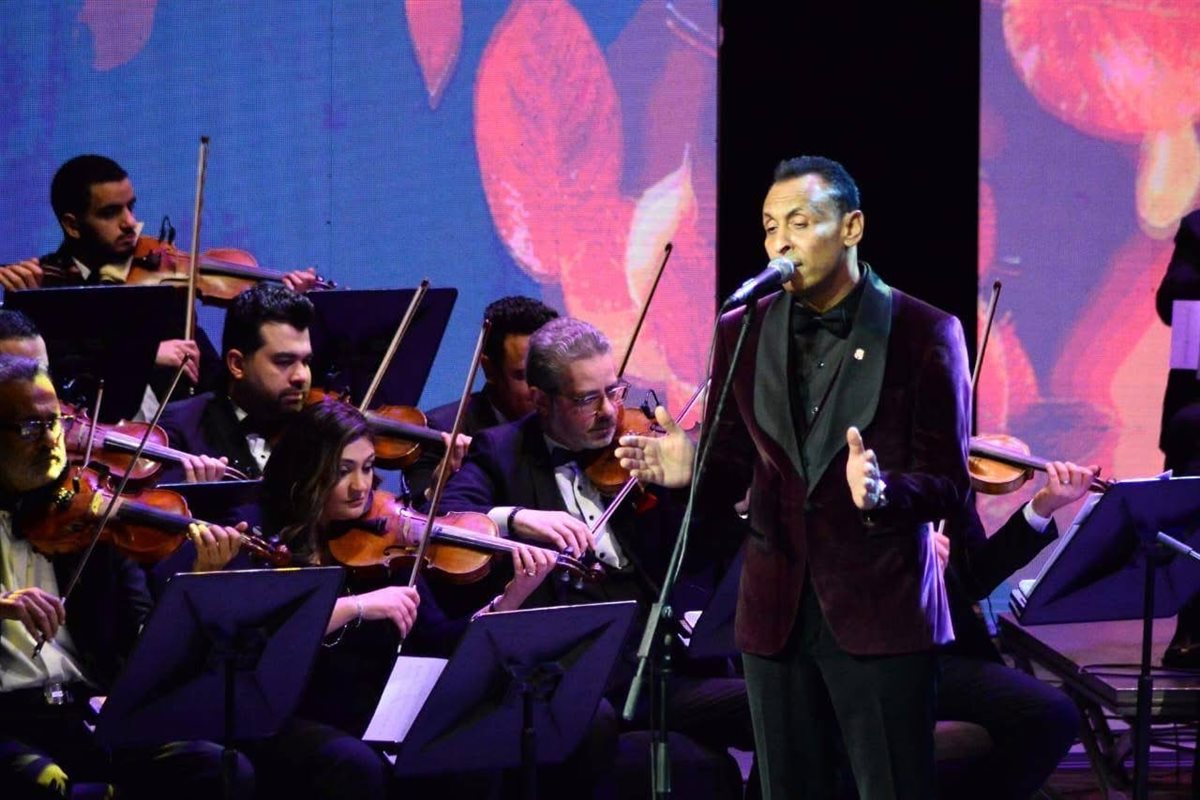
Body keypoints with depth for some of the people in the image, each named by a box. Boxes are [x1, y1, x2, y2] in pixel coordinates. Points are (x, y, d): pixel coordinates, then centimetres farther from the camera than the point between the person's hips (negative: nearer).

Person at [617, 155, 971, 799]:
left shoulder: (924, 334, -4)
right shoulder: (742, 333, 7)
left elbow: (948, 486, -5)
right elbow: (730, 474, 10)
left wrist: (882, 491, -26)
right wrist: (689, 472, -13)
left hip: (881, 611, -4)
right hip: (775, 614, 4)